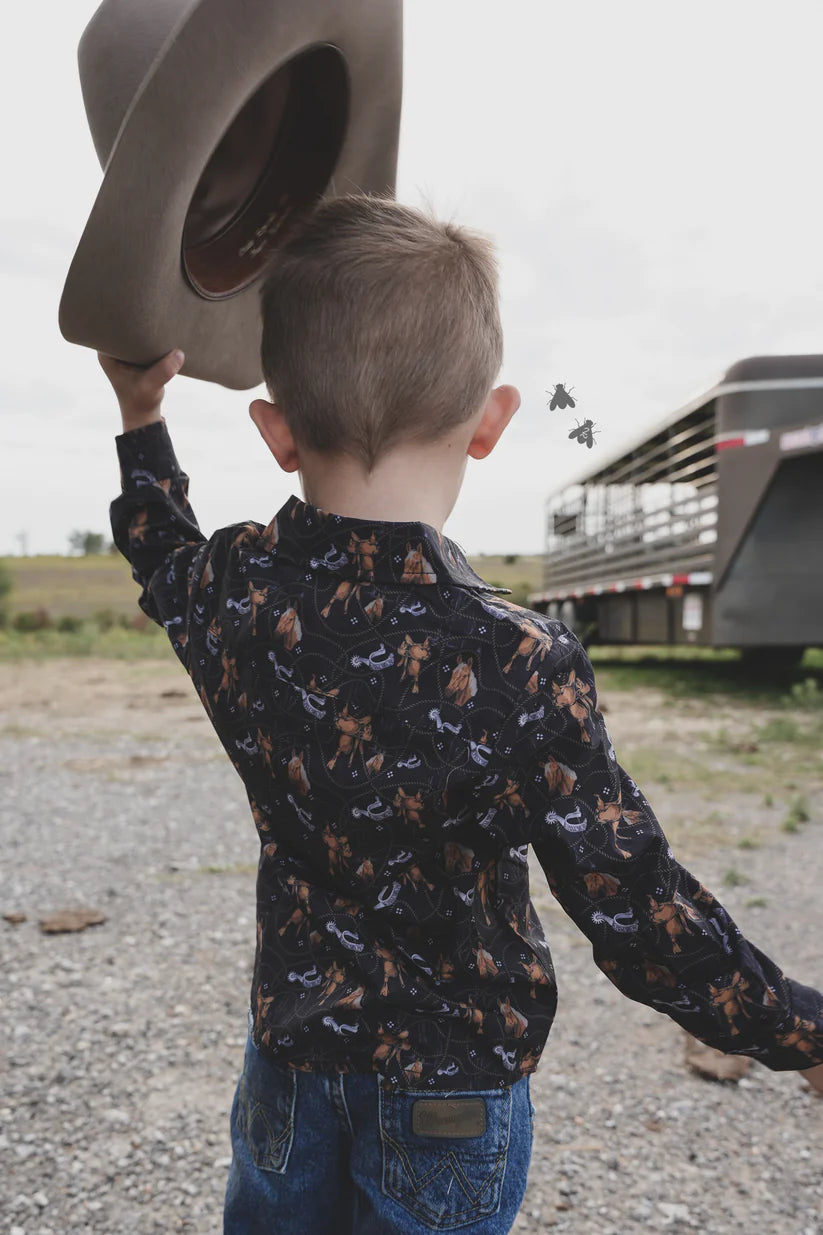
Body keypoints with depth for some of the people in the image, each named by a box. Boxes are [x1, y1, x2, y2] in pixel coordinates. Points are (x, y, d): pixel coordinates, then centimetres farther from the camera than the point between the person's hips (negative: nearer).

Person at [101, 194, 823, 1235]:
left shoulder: (231, 594, -15)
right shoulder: (516, 668, -30)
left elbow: (166, 562, 12)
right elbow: (636, 908, -24)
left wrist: (141, 416, 25)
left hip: (289, 1046, 4)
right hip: (450, 1085, -3)